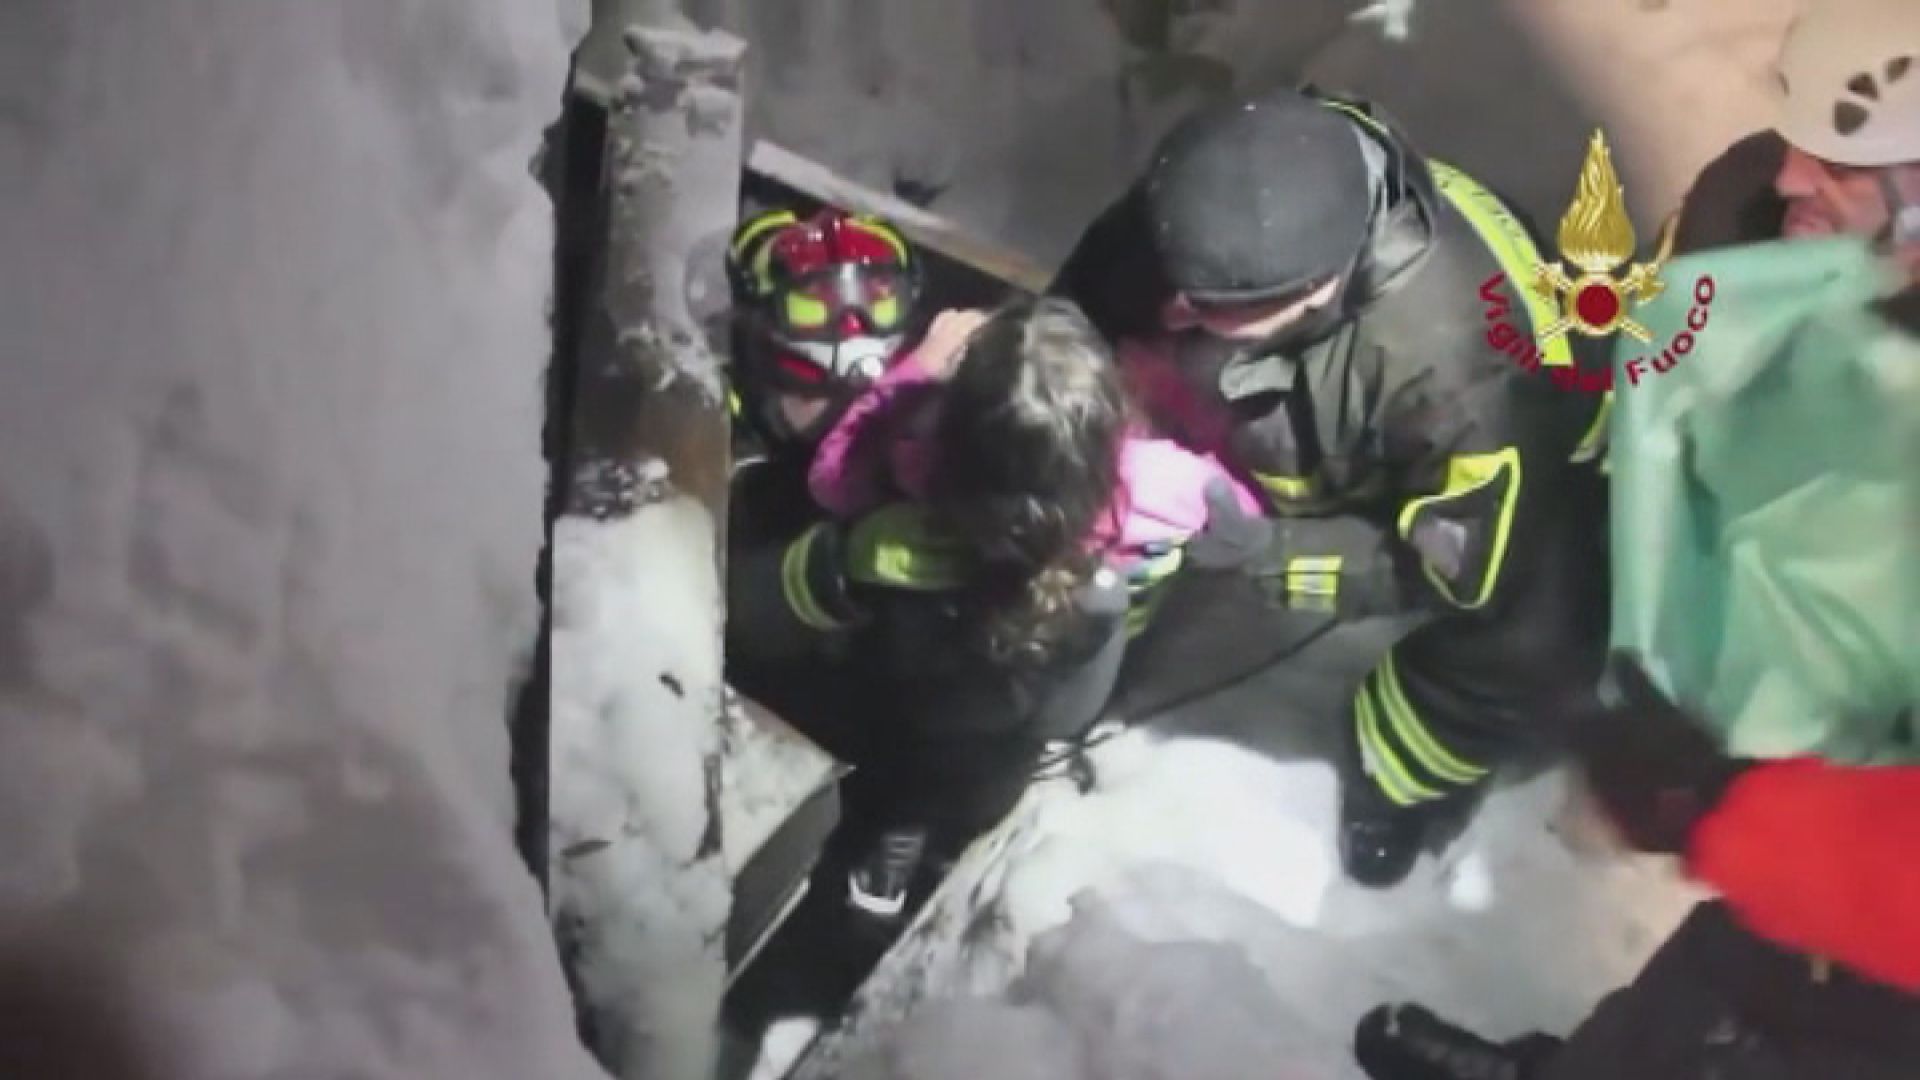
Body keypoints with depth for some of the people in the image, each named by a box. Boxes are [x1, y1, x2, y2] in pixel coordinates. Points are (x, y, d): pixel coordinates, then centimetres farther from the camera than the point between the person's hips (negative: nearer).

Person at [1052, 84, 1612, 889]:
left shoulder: (1463, 367, -44)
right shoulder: (1217, 214, -31)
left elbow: (1470, 568, -29)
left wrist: (1264, 551, -33)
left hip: (1485, 479, -3)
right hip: (1296, 431, 3)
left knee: (1526, 638, -17)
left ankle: (1400, 773, 15)